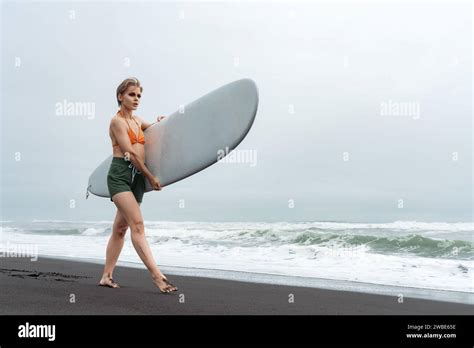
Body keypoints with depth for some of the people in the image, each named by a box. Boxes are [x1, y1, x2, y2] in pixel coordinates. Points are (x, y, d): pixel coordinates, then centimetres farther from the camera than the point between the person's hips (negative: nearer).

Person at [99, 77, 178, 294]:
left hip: (137, 177, 8)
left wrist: (159, 121, 20)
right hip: (120, 175, -8)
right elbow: (130, 153, -10)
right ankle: (157, 275, -24)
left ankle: (106, 276, 16)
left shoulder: (137, 121, 20)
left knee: (120, 228, 9)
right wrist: (151, 177, -7)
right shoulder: (117, 121, -3)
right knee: (137, 224, -17)